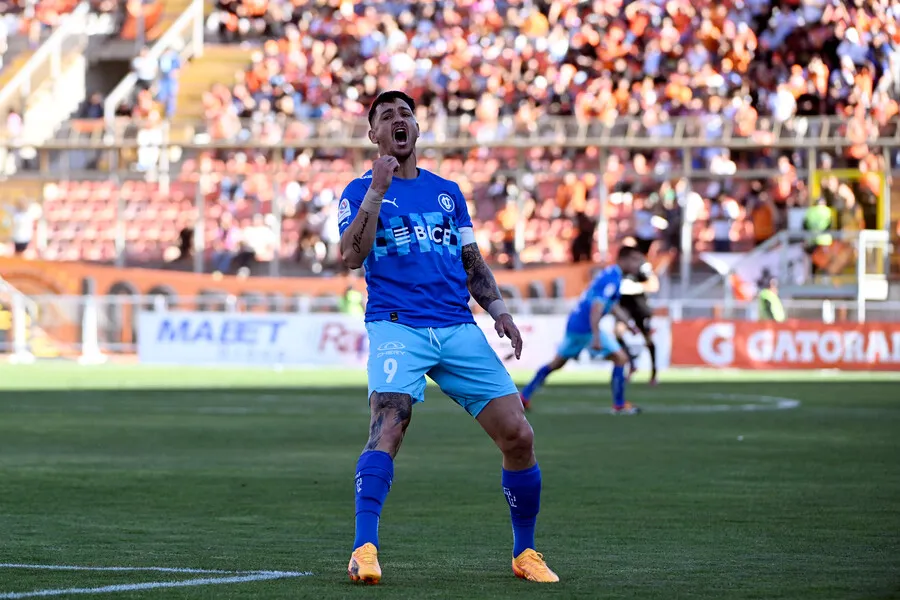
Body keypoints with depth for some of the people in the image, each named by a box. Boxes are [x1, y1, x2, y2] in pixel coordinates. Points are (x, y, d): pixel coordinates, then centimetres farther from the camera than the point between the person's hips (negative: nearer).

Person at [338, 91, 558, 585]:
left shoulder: (447, 192, 21)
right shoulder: (361, 191, 7)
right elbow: (351, 256, -9)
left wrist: (497, 308, 9)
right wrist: (377, 190, -14)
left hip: (459, 329, 4)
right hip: (396, 326, -4)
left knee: (518, 435, -5)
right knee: (388, 425, -29)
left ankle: (524, 552, 12)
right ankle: (364, 549, -31)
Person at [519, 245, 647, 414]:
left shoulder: (610, 274, 12)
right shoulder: (612, 279, -18)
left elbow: (612, 306, 25)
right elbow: (596, 308, -28)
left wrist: (629, 324, 22)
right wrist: (596, 337, -33)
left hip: (575, 323, 10)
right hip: (586, 328, -10)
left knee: (557, 363, 20)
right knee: (620, 358, -5)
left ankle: (525, 395, 24)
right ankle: (619, 405, -2)